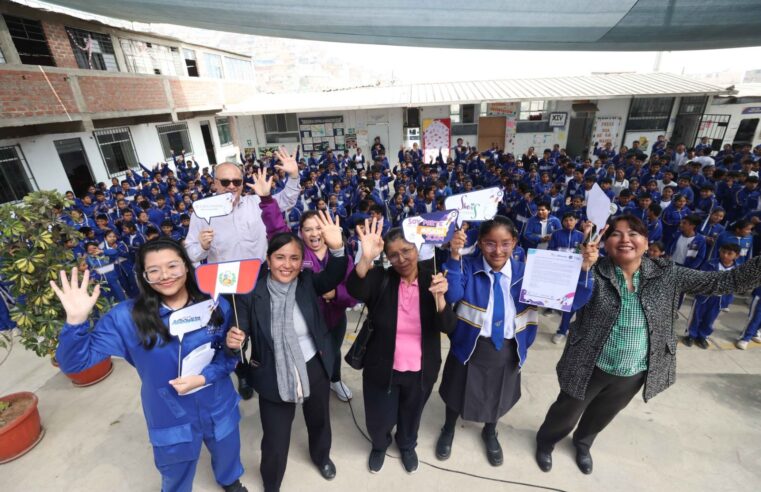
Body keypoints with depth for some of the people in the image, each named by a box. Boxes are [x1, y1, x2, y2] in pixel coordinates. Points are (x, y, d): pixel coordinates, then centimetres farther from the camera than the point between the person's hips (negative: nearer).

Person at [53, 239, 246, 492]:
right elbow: (75, 362, -18)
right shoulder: (127, 317, -18)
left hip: (218, 410, 2)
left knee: (227, 457, 30)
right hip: (171, 419, -1)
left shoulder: (217, 306, -15)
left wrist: (203, 378, -23)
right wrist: (76, 320, -34)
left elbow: (229, 355, -6)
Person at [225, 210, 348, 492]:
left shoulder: (308, 282, -12)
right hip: (274, 377, -2)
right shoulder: (252, 292, -16)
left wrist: (337, 249, -47)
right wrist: (233, 341, -37)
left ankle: (320, 456, 63)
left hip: (314, 369, 2)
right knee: (275, 442, 14)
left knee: (319, 420, 28)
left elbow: (333, 279, -29)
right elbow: (241, 330, -14)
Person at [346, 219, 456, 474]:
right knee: (379, 420, 18)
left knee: (411, 415, 27)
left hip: (420, 371, 1)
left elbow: (448, 327, -19)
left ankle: (407, 445, 61)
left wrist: (439, 296, -38)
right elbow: (355, 290, -36)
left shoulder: (433, 279, -12)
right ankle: (379, 445, 55)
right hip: (382, 368, -1)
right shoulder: (381, 279, -15)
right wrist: (366, 259, -53)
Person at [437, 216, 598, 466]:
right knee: (459, 394, 23)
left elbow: (572, 301, -14)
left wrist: (583, 269, -31)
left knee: (497, 397, 29)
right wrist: (454, 257, -45)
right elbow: (451, 296, -35)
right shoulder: (468, 267, -19)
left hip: (508, 351, 3)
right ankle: (448, 430, 57)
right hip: (470, 347, -2)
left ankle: (490, 434, 63)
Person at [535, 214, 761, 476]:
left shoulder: (667, 274, -9)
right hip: (592, 367, -4)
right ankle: (545, 442, 49)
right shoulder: (593, 272, -19)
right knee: (566, 413, 18)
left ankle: (582, 443, 60)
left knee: (602, 415, 30)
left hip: (635, 373, 4)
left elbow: (724, 281, -8)